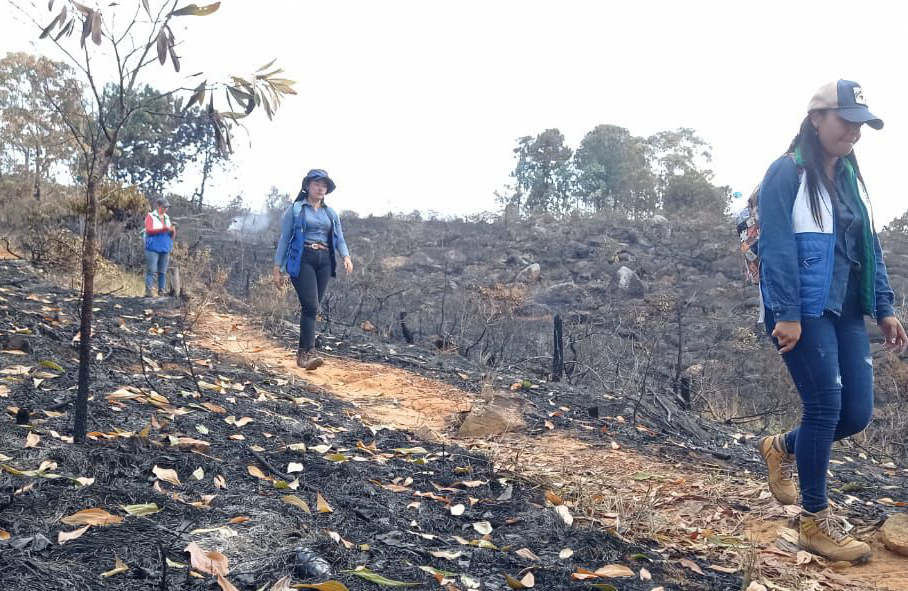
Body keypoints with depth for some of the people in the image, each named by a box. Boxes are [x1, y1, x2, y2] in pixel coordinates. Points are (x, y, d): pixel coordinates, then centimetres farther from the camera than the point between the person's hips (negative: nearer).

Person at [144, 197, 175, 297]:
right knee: (151, 270, -11)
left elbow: (172, 235, 18)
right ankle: (148, 290, -12)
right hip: (153, 248, -5)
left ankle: (161, 290, 5)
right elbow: (149, 230, -11)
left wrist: (173, 231, -6)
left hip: (165, 249, 5)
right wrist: (164, 229, -19)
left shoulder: (167, 218, 17)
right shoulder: (150, 216, 3)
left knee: (163, 271, 3)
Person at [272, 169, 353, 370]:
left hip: (324, 261, 5)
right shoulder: (295, 210, 6)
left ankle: (303, 352, 12)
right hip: (302, 260, -5)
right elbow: (284, 239, 5)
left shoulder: (331, 213, 18)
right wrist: (277, 267, 0)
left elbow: (339, 239, 13)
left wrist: (346, 256, -8)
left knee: (314, 307, 4)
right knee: (310, 306, -17)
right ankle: (308, 352, -20)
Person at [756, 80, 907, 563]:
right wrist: (787, 315, -20)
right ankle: (815, 521, 8)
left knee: (857, 412, 4)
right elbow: (777, 248, -15)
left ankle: (782, 448, 32)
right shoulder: (787, 173, -9)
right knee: (826, 407, -7)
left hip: (845, 311, 7)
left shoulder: (850, 177, 14)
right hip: (803, 313, -7)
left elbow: (869, 248, 15)